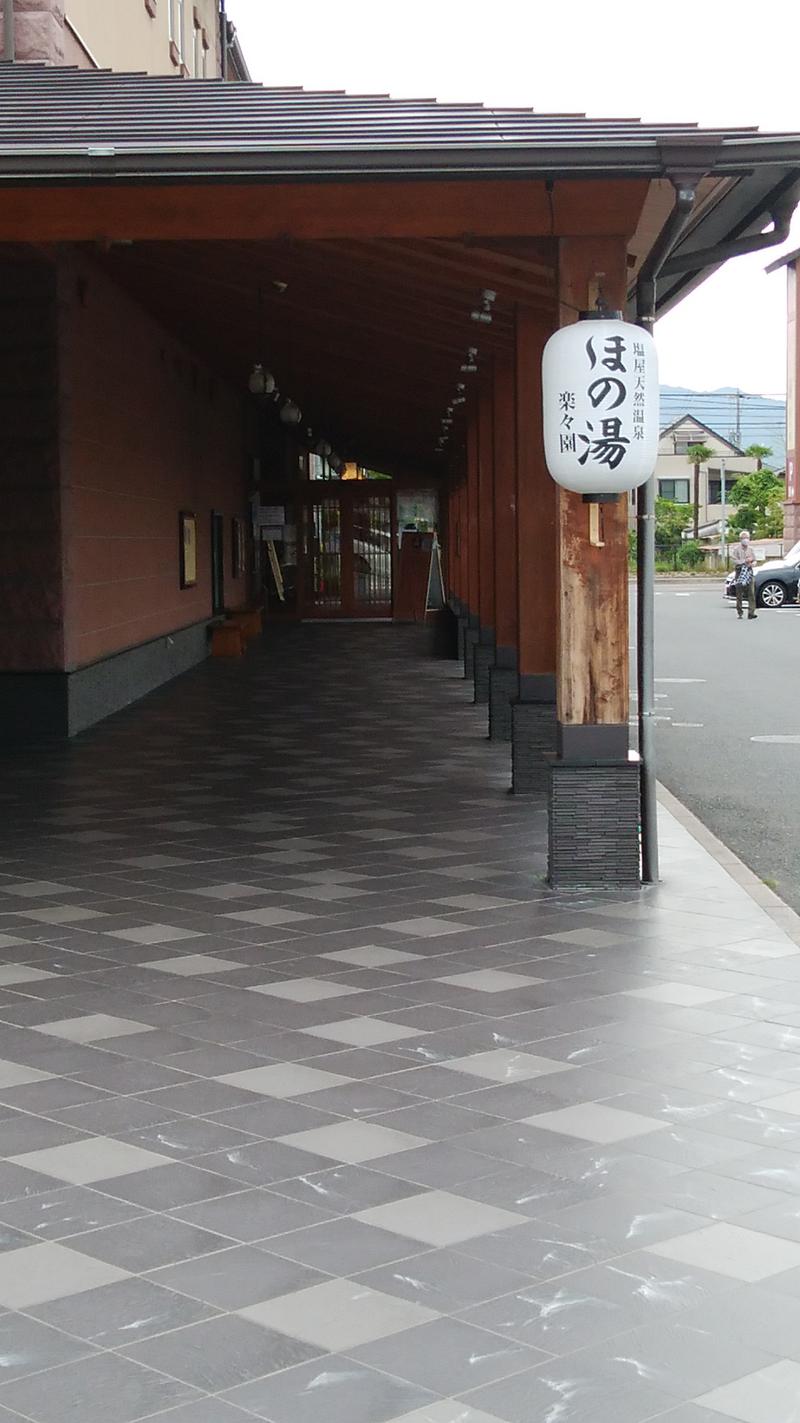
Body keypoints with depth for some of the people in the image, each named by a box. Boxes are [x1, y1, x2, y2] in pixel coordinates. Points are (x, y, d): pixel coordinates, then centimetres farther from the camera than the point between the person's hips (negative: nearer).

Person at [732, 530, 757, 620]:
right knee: (739, 594, 1)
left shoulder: (750, 548, 15)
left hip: (749, 572, 3)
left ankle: (751, 613, -14)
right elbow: (735, 561, -7)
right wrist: (745, 561, -15)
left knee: (751, 593, -9)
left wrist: (752, 563, -7)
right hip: (740, 572, -3)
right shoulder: (736, 549, 2)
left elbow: (754, 560, 16)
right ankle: (739, 613, 10)